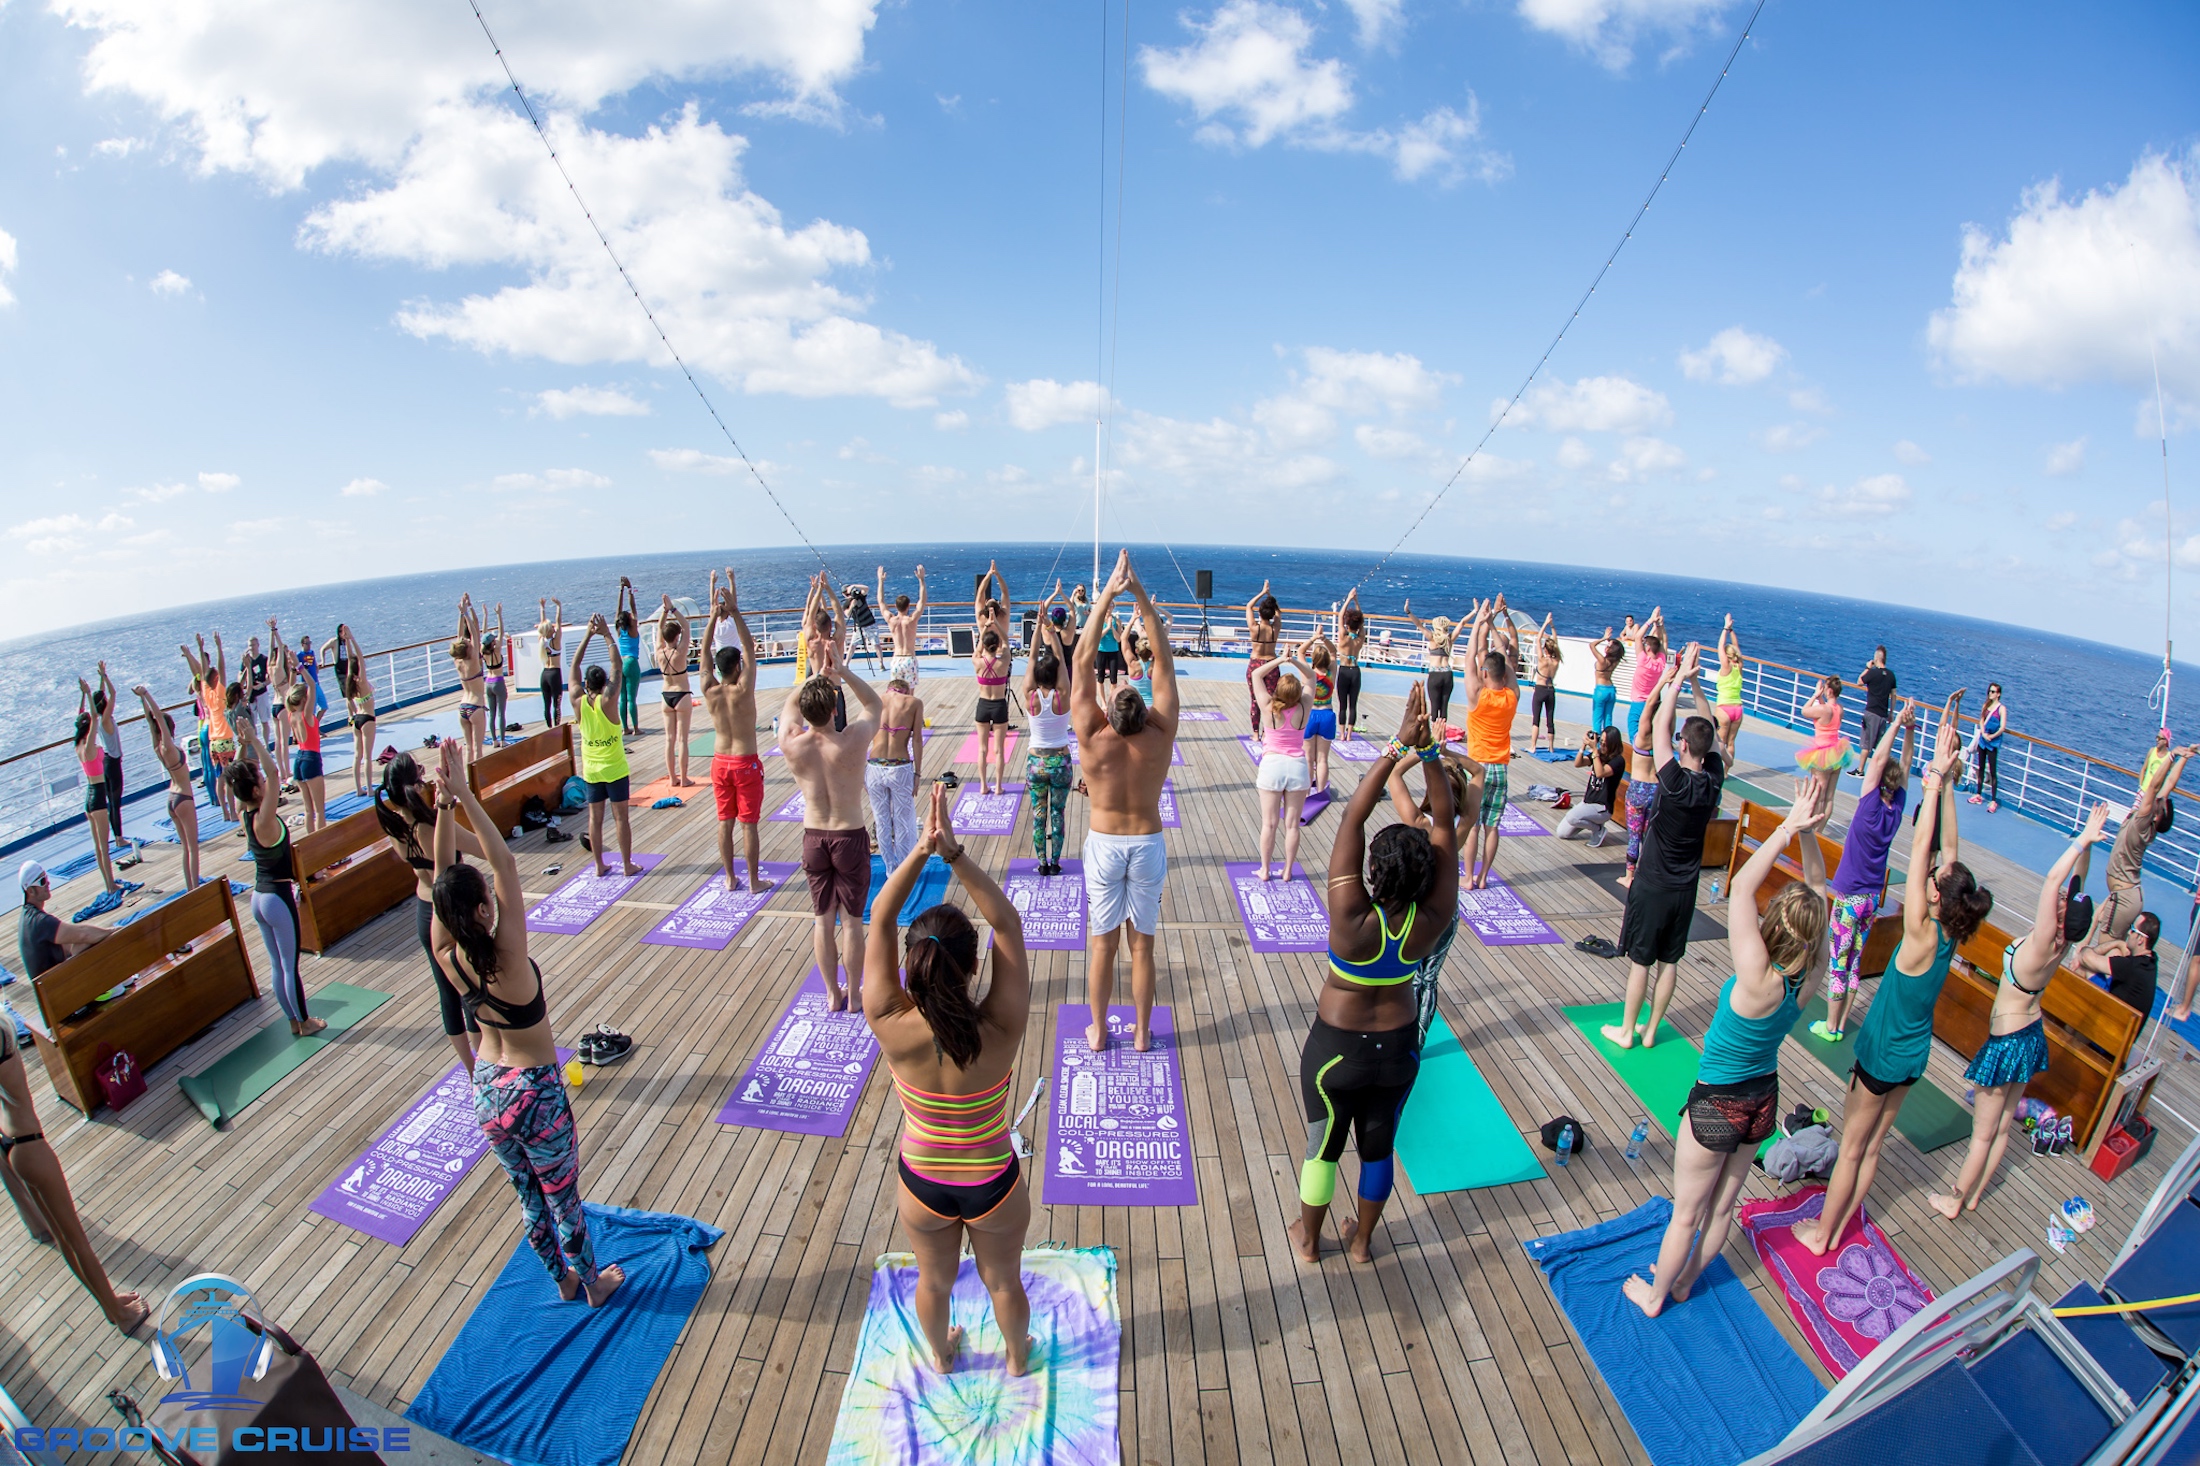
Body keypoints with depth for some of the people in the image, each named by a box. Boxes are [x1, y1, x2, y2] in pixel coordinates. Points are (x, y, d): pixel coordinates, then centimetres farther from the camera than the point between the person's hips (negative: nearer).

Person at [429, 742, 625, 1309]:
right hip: (535, 1092, -6)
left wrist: (444, 805, -18)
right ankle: (593, 1283, 37)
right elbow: (505, 864, -34)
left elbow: (444, 874, -11)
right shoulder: (506, 958, -29)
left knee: (528, 1195, 24)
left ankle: (562, 1279, 45)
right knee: (563, 1196, 16)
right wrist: (464, 797, -33)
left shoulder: (447, 958, -14)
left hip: (486, 1091, 6)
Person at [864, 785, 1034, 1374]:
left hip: (921, 1185, 2)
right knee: (1003, 1281, 29)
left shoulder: (891, 1029, -30)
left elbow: (880, 922, -25)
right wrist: (954, 852, -37)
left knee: (934, 1280, 31)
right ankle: (1017, 1357, 57)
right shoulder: (1001, 1032, -33)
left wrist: (921, 850, -34)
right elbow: (1008, 923, -30)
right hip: (993, 1186, -1)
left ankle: (940, 1355, 60)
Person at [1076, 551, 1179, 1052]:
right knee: (1142, 944, 14)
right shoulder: (1161, 737, -18)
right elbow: (1164, 659, -16)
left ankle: (1098, 1031, 29)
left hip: (1103, 844, 0)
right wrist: (1140, 593, -17)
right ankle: (1142, 1033, 29)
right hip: (1148, 844, 1)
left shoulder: (1092, 738, -20)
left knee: (1102, 944, 14)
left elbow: (1082, 659, -17)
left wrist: (1107, 594, -17)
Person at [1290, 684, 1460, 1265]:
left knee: (1324, 1142, 19)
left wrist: (1398, 748, -32)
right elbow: (1444, 824, -22)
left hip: (1336, 1047, -3)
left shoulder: (1352, 919, -32)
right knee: (1378, 1143, 23)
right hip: (1399, 1047, 3)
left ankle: (1308, 1238, 41)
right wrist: (1429, 753, -28)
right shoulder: (1432, 922, -24)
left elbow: (1353, 815, -32)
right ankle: (1361, 1239, 45)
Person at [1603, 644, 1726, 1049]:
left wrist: (1678, 678, -15)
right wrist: (1694, 681, 0)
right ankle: (1651, 1031, 26)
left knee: (1640, 960, 6)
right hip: (1685, 889, 6)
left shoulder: (1676, 782, -24)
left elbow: (1659, 724, -21)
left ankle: (1625, 1031, 18)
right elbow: (1710, 730, 3)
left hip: (1653, 886, -6)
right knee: (1670, 961, 14)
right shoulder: (1714, 781, -8)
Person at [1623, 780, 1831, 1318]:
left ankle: (1654, 1294, 36)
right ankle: (1684, 1282, 46)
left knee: (1687, 1213, 15)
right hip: (1764, 1099, 6)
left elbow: (1742, 885, -34)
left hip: (1717, 1105, -6)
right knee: (1723, 1205, 24)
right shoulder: (1809, 977, -17)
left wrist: (1789, 828, -30)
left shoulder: (1759, 981, -33)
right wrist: (1808, 833, -19)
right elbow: (1819, 888, -9)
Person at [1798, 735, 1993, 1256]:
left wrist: (1936, 781, -28)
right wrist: (1946, 785, -8)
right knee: (1872, 1145, 18)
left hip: (1883, 1056, -7)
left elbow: (1921, 849, -30)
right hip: (1913, 1055, 7)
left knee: (1851, 1149, 8)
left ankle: (1821, 1234, 23)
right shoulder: (1951, 934, -9)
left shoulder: (1922, 936, -27)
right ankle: (1838, 1225, 32)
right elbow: (1948, 849, -7)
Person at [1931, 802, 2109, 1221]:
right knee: (2002, 1126, 19)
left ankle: (1954, 1201, 22)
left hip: (2007, 1042, -8)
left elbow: (2054, 880, -35)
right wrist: (2087, 840, -9)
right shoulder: (2062, 943, -9)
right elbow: (2075, 882, -3)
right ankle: (1973, 1197, 33)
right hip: (2032, 1035, 8)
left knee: (1983, 1133, 7)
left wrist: (2084, 839, -30)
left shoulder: (2040, 946, -28)